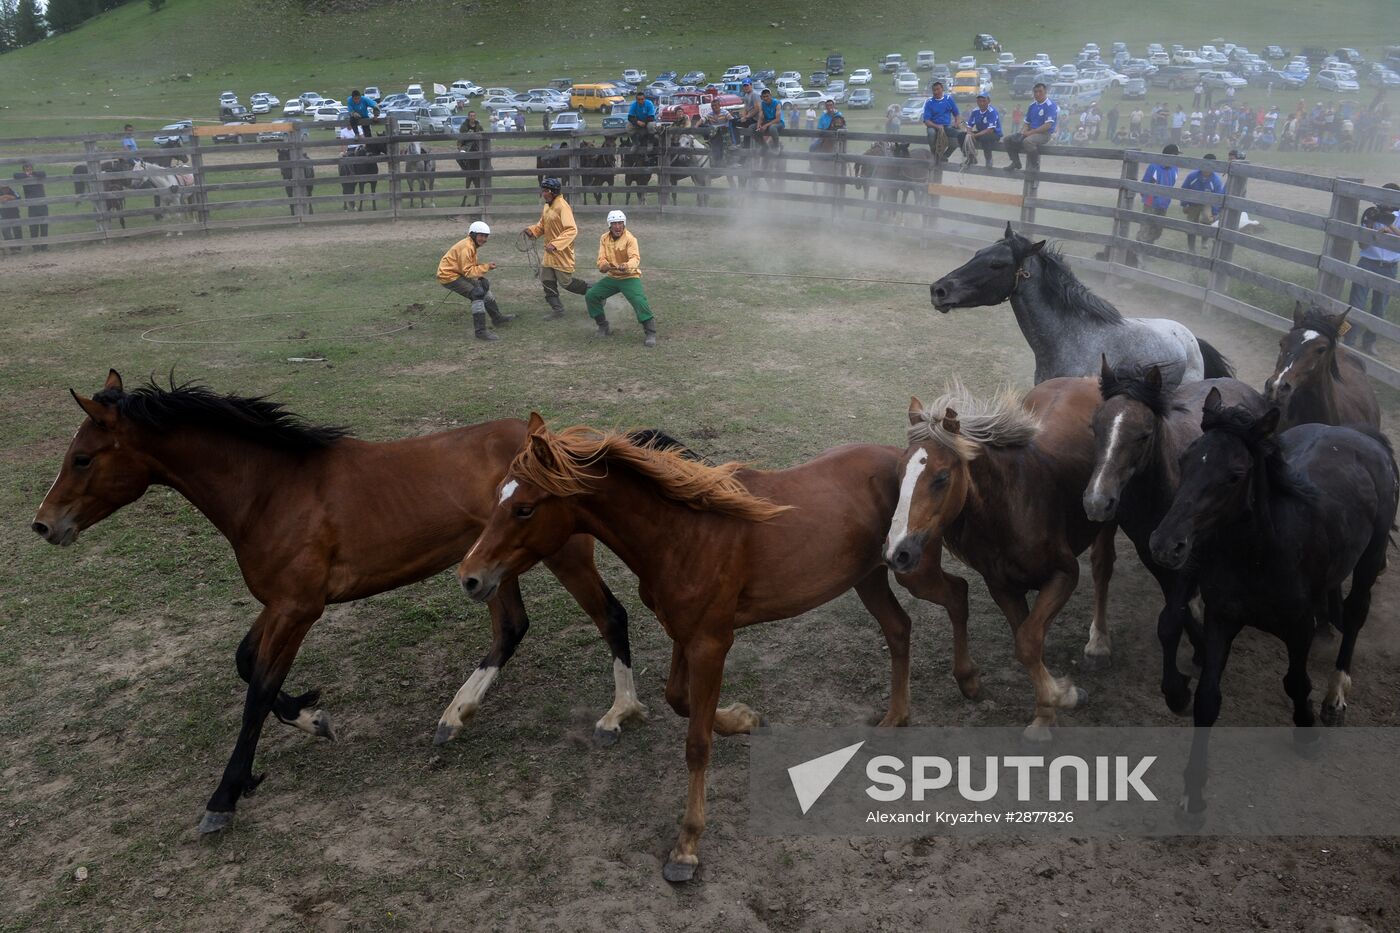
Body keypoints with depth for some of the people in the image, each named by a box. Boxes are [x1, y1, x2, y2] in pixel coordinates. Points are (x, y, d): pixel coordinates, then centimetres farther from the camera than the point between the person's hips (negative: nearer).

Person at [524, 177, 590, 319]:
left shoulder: (562, 206, -20)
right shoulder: (547, 207, 8)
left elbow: (572, 230, -28)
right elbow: (542, 225, 20)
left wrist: (556, 244, -35)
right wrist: (532, 230, -1)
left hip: (562, 253, -9)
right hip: (550, 252, 9)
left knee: (566, 283, 1)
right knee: (547, 281, 7)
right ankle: (557, 310, 17)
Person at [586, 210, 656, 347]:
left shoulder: (630, 238, -16)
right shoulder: (604, 239, 1)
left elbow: (635, 258, -29)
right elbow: (601, 259, -6)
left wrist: (627, 266, -52)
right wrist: (604, 265, -32)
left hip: (630, 277, -6)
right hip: (611, 277, 6)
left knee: (640, 302, -25)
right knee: (591, 295, -2)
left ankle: (650, 333, -11)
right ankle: (603, 326, 15)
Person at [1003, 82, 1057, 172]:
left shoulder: (1050, 105, -10)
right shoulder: (1032, 106, 14)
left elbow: (1048, 125, -20)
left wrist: (1030, 132, -19)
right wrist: (1023, 131, -3)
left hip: (1044, 134, -8)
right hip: (1030, 133, 8)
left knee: (1027, 141, -39)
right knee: (1007, 140, -2)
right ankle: (1016, 164, 5)